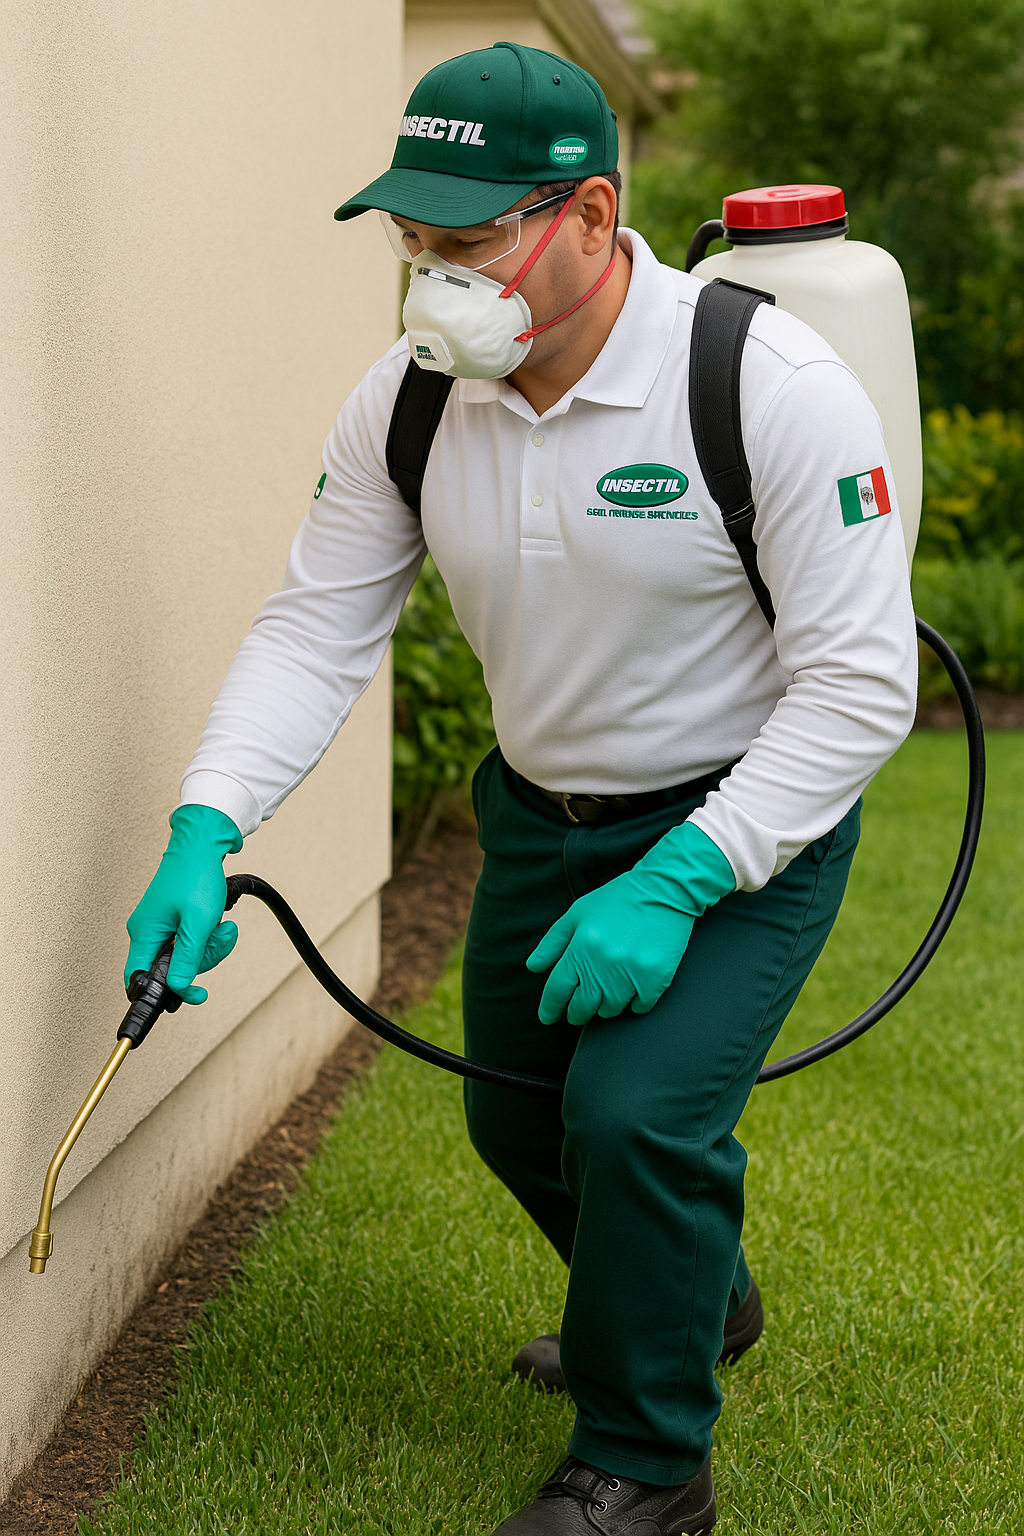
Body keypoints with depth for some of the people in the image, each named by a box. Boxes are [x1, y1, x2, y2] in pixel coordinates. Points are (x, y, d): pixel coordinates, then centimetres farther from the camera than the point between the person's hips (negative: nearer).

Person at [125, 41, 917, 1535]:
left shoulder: (773, 385, -26)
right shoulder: (406, 400, -11)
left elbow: (861, 684, -24)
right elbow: (316, 627, -6)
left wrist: (672, 886, -30)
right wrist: (204, 829, -21)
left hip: (743, 825, -6)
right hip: (539, 815, 6)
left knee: (634, 1114, -21)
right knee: (517, 1116, 18)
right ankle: (696, 1299, 49)